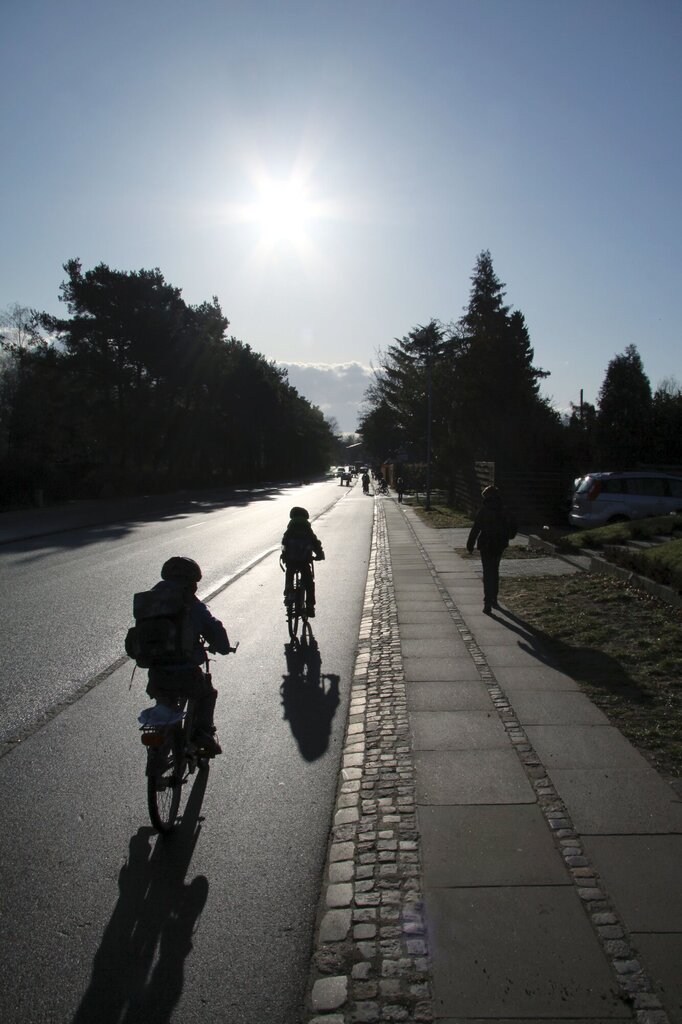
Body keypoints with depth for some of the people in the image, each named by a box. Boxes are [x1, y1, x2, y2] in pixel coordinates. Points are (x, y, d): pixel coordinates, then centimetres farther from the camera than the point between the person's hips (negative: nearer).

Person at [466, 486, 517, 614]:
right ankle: (493, 600, 30)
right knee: (495, 571, 20)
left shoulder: (484, 510, -13)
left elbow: (475, 529, -15)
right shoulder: (503, 510, 2)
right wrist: (506, 538, 29)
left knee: (488, 574, -2)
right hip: (499, 546, 5)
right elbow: (513, 527, 11)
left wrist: (470, 545, -8)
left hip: (486, 546, -5)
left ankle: (488, 604, -7)